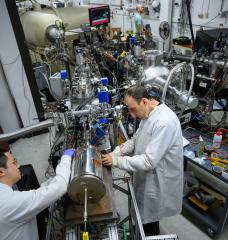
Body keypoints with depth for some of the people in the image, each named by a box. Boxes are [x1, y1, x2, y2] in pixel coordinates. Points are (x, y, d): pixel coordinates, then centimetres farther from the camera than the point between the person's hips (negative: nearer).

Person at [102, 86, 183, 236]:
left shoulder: (165, 122, -31)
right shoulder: (148, 114, -1)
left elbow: (149, 161, -31)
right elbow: (135, 140, 7)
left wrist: (116, 161, -25)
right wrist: (115, 153, -7)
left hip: (158, 183, -8)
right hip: (146, 177, 8)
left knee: (149, 218, 16)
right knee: (144, 216, 29)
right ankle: (143, 230, 54)